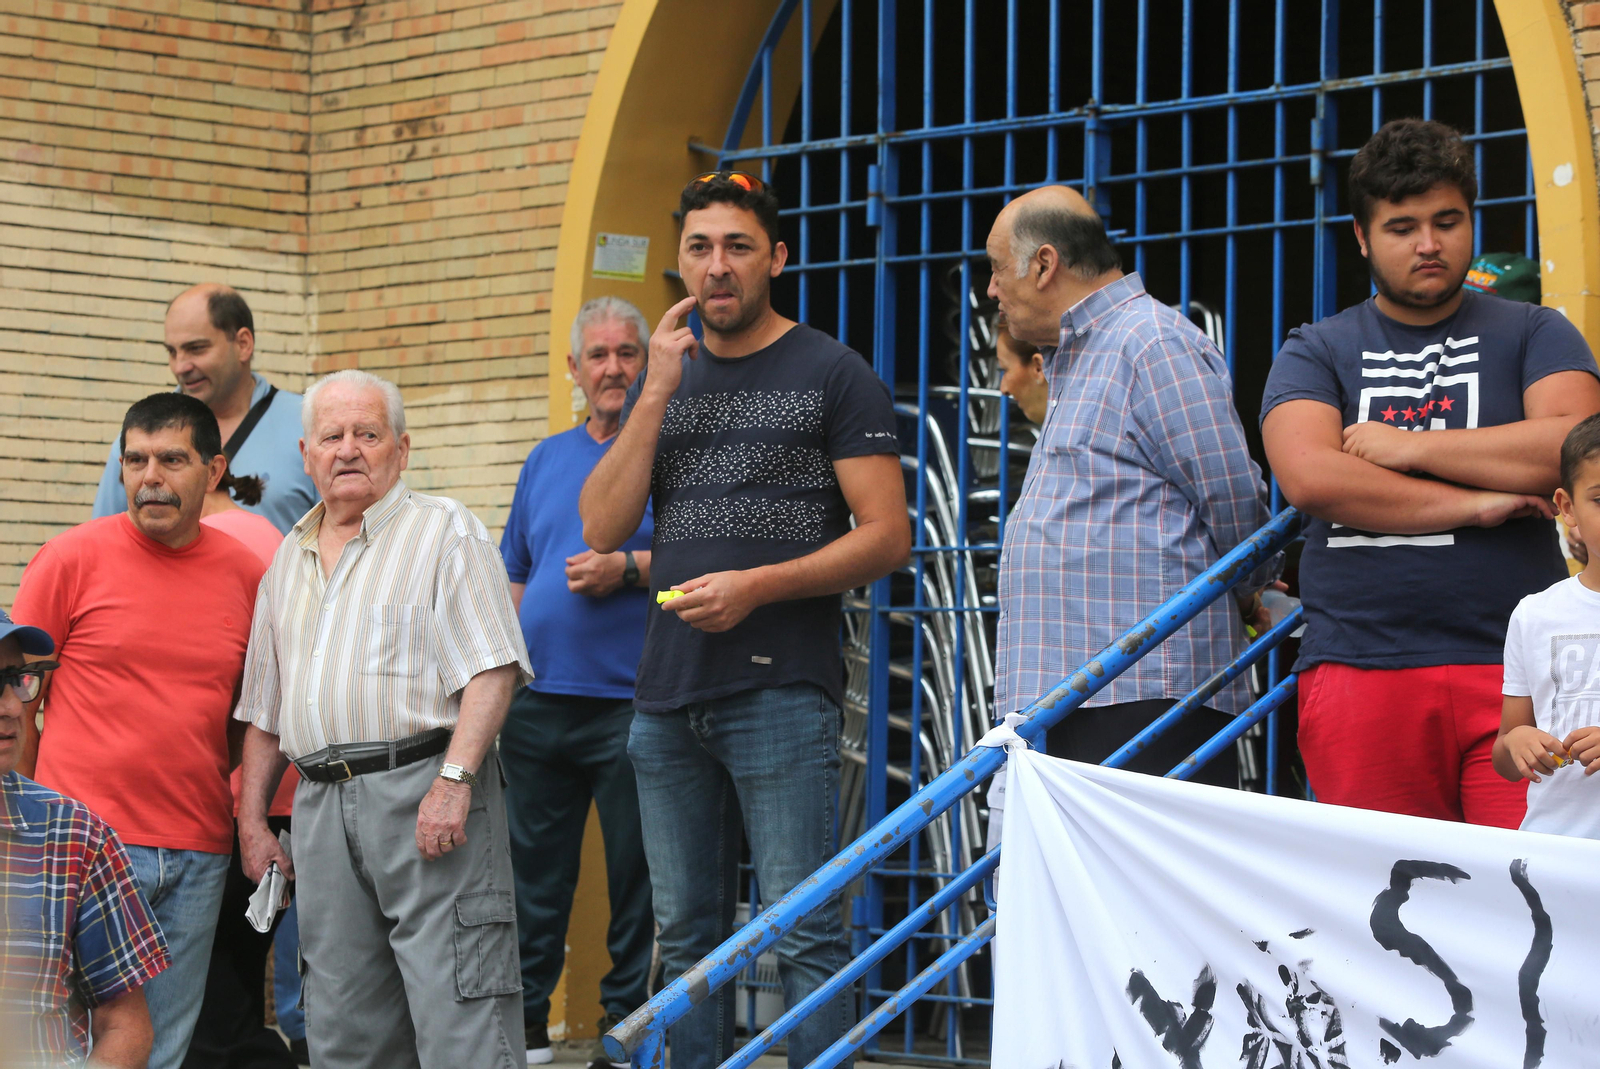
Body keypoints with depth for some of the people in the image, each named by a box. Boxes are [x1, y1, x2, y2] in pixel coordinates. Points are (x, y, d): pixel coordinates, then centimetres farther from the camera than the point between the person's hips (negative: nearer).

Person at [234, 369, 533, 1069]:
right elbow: (264, 711, 26)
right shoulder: (288, 561, 22)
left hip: (425, 790, -6)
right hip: (322, 805, 6)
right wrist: (252, 823, 17)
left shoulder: (445, 531, 3)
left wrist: (454, 779, -19)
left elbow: (491, 668, -8)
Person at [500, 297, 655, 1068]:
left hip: (631, 705, -5)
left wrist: (628, 568, -16)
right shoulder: (546, 460, 18)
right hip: (538, 703, 5)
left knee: (634, 874, 0)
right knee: (533, 871, 8)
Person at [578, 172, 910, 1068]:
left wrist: (757, 585, -15)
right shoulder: (666, 376, 17)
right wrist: (657, 393, -2)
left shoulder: (832, 374, 1)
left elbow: (886, 537, -5)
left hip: (782, 692, -6)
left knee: (805, 933, -9)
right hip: (668, 696, 6)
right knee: (689, 934, 9)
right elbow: (604, 529, 6)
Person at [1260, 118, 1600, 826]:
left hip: (1514, 671, -1)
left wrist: (1404, 446, -3)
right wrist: (1470, 504, -7)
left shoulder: (1533, 334, 14)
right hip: (1360, 673, 1)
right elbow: (1309, 477, -4)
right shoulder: (1315, 353, 14)